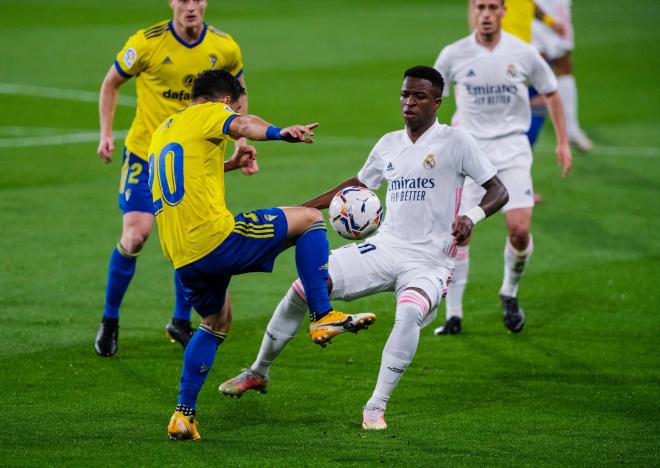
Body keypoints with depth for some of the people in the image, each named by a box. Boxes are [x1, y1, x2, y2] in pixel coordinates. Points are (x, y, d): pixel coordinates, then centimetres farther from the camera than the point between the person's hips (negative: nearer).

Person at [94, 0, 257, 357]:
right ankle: (109, 320, 7)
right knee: (135, 235, -12)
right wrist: (106, 133, -8)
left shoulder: (225, 48, -7)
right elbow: (111, 83, 0)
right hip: (146, 151, -3)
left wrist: (241, 143, 4)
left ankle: (181, 321, 22)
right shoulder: (147, 43, -15)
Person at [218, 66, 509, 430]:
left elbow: (498, 191, -5)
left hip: (428, 263, -5)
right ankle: (258, 373, 15)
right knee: (301, 290, -7)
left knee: (410, 314, -38)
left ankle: (376, 408, -24)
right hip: (383, 249, 5)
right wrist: (302, 209, 25)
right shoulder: (389, 145, 12)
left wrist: (471, 217, -26)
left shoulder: (456, 142, -5)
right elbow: (359, 184, 29)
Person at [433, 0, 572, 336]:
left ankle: (510, 294, 14)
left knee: (519, 229, -14)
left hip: (511, 147, 0)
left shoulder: (523, 54, -2)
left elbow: (550, 93, 12)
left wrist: (563, 142, 11)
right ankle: (453, 315, 2)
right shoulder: (454, 55, -3)